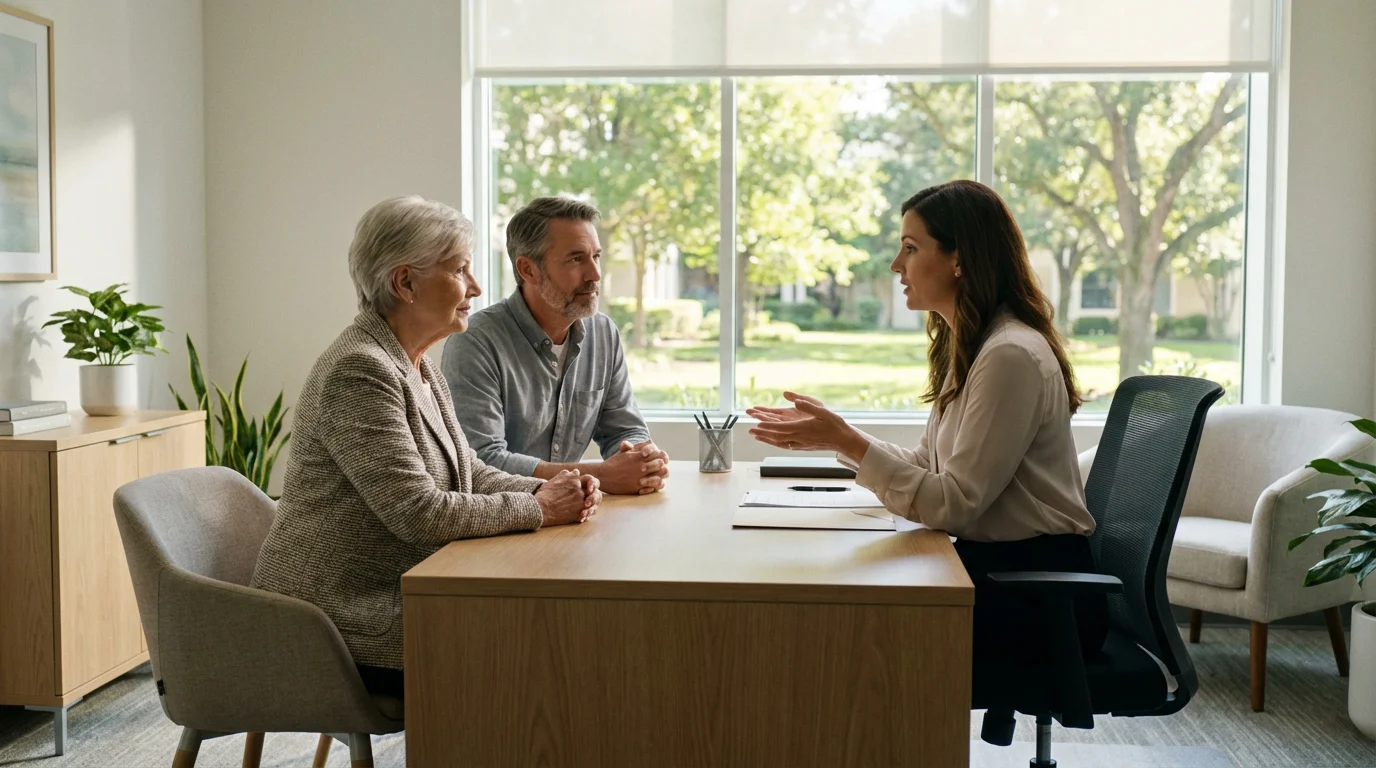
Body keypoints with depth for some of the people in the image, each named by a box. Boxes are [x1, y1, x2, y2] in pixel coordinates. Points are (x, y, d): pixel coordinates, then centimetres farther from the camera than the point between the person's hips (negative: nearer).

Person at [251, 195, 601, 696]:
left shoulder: (419, 368, 12)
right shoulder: (358, 371, -20)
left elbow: (467, 472, 14)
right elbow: (418, 512, -25)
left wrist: (546, 491, -5)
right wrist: (537, 509, -16)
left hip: (396, 597, 9)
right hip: (345, 623, -9)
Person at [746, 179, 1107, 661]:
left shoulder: (1013, 356, -19)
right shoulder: (967, 347, 12)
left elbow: (954, 505, -21)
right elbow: (929, 465, 12)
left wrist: (847, 440, -22)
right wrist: (833, 436, 5)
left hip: (1039, 592, -8)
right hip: (990, 565, 8)